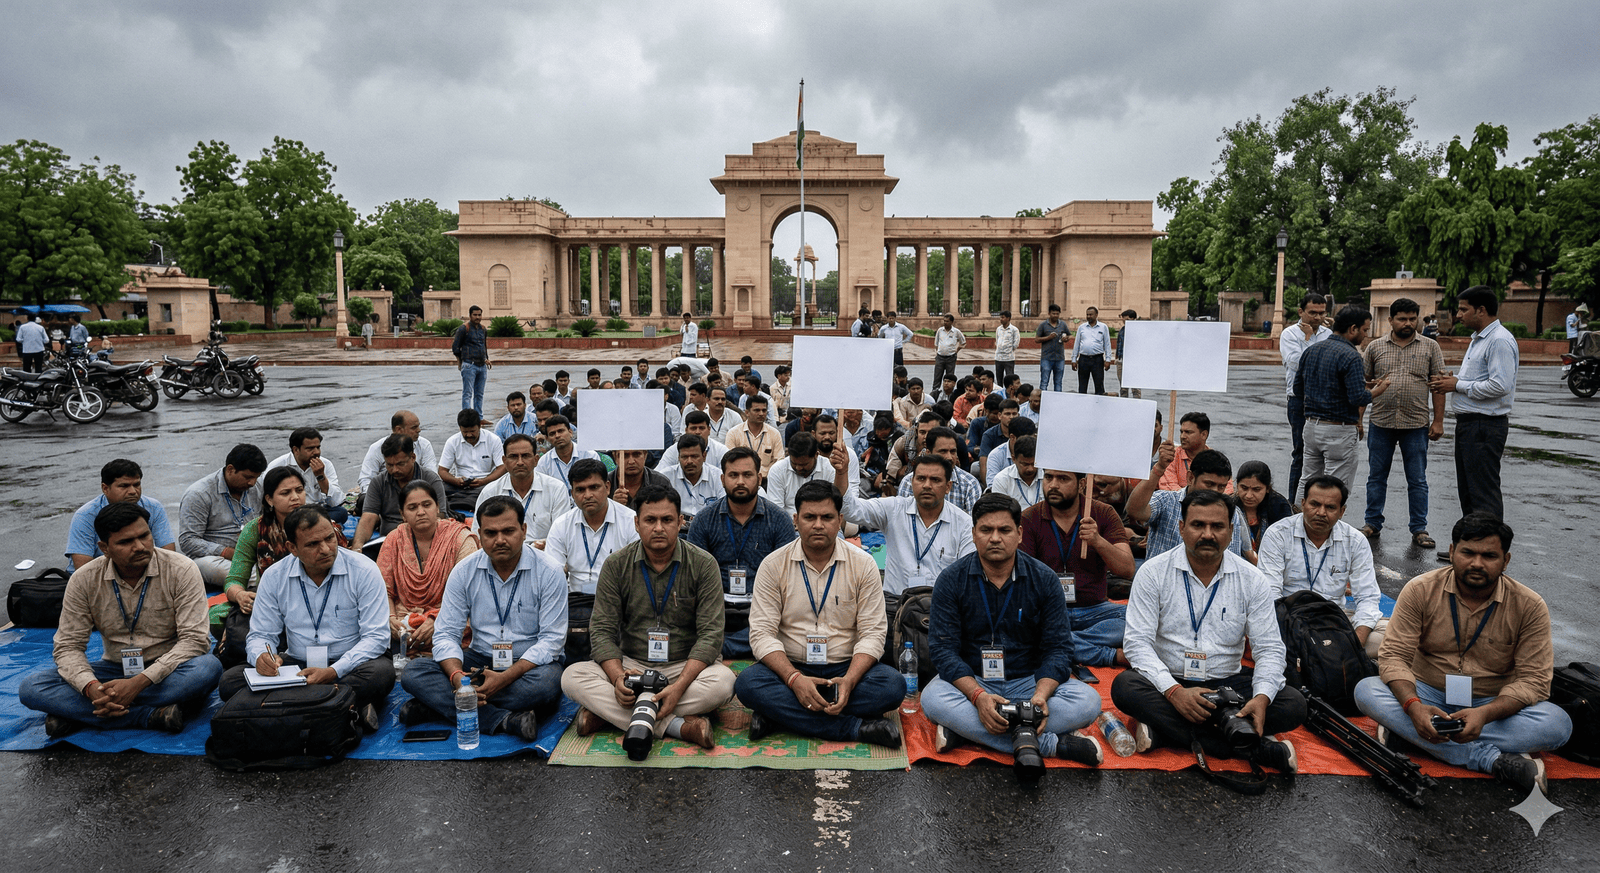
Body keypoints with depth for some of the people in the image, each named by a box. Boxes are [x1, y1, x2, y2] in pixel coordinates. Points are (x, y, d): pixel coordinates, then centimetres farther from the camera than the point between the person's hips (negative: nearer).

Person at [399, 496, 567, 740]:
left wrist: (505, 678, -27)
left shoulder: (549, 574, -10)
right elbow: (446, 634, -3)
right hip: (480, 659, 3)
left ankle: (438, 704, -26)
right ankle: (503, 719, -32)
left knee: (548, 681, -37)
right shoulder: (464, 572, -1)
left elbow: (551, 639, -14)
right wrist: (457, 676, -25)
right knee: (413, 672, -19)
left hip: (530, 663, -3)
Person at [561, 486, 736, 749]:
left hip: (687, 666, -1)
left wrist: (679, 686, -26)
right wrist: (618, 678, -23)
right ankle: (679, 726, -31)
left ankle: (606, 713, -26)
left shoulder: (703, 564, -6)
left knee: (723, 681, -34)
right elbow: (602, 630, -3)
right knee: (573, 677, -24)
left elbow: (710, 634, -11)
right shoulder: (616, 565, 0)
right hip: (631, 665, 2)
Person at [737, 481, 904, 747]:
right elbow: (762, 633, -7)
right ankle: (856, 728, -28)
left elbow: (872, 633, -3)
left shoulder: (863, 564, 0)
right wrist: (795, 679, -24)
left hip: (846, 669, 1)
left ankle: (779, 715, -26)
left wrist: (849, 681, -22)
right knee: (748, 684, -30)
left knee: (893, 684, -28)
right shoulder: (773, 565, -2)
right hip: (790, 668, 0)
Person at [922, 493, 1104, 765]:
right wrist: (978, 695, -27)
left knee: (1088, 701, -25)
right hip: (971, 681, -1)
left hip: (1030, 681, 2)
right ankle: (1052, 744, -30)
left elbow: (1057, 647, -3)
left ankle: (964, 729, -29)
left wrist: (1041, 695, -24)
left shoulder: (1044, 580, -2)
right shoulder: (951, 579, -6)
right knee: (933, 699, -33)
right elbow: (943, 648, -10)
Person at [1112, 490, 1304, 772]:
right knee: (1125, 686, -33)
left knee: (1293, 705, -22)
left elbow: (1269, 649, 0)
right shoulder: (1153, 572, -6)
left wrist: (1261, 698, -22)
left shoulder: (1252, 580, 0)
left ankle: (1163, 730, -26)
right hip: (1168, 682, -2)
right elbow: (1137, 642, -11)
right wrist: (1174, 691, -27)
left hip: (1227, 683, 2)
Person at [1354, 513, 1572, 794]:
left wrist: (1485, 714, -31)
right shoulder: (1420, 591, -8)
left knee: (1558, 724, -28)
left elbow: (1533, 680, -11)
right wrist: (1413, 706, -33)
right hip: (1428, 696, 0)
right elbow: (1394, 655, -12)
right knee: (1366, 690, -29)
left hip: (1493, 705, 1)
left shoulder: (1530, 606, -7)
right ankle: (1491, 759, -31)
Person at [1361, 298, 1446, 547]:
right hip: (1381, 423, 1)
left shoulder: (1430, 347, 5)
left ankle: (1419, 530, 12)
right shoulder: (1375, 347, 5)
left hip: (1416, 425, -1)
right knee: (1376, 476, 9)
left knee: (1417, 480, 5)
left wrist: (1438, 421, -2)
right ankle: (1373, 523, 19)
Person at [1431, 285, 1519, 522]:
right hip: (1468, 423, 11)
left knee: (1484, 494, -8)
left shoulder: (1500, 340, -16)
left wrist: (1458, 385, -15)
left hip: (1485, 426, -11)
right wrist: (1450, 383, 8)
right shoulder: (1478, 339, 18)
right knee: (1467, 491, 16)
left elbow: (1500, 385, -25)